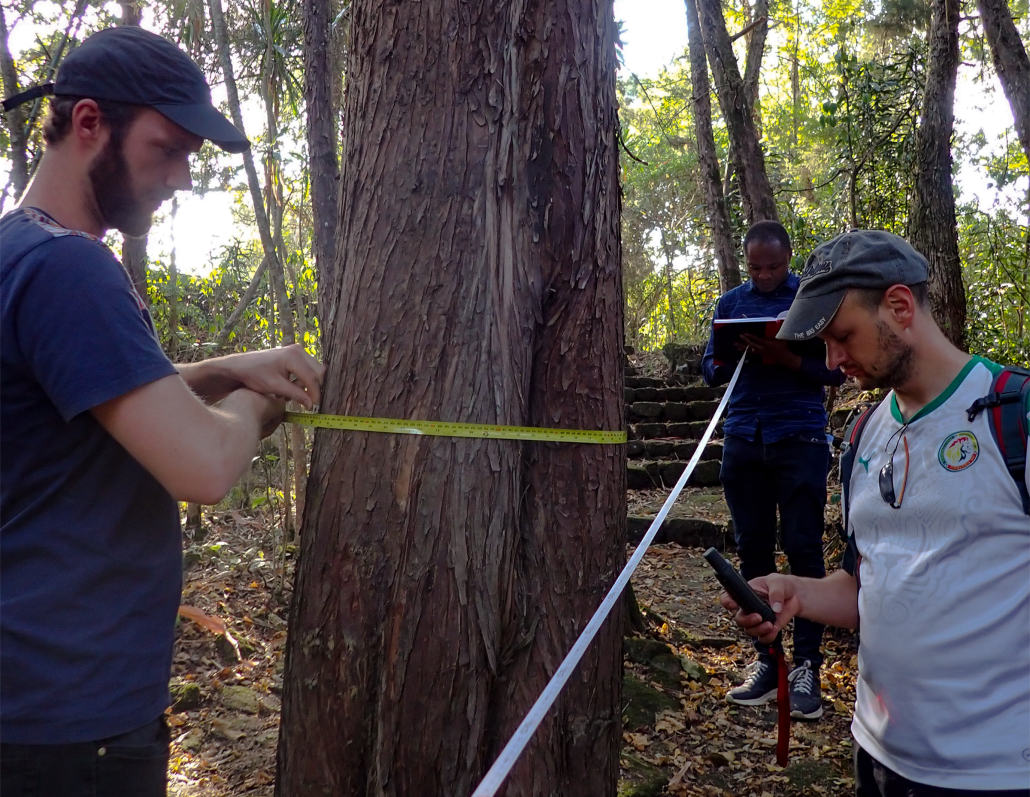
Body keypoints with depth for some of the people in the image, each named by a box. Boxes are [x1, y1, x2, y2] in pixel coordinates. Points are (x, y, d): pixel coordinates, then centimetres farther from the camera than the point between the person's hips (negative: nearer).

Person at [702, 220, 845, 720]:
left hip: (799, 438, -3)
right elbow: (709, 369, 12)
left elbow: (836, 369, -2)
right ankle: (767, 660, 14)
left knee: (803, 549, -1)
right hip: (743, 438, 4)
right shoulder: (730, 303, 12)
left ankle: (806, 665, 7)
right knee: (752, 549, 5)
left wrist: (788, 359, -19)